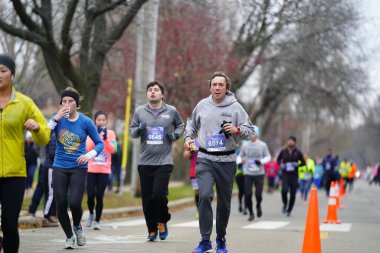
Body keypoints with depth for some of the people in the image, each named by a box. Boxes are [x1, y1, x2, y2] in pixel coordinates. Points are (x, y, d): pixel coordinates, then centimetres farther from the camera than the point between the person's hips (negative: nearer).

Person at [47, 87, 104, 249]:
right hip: (60, 168, 2)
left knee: (74, 203, -13)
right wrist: (56, 118, -20)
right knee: (61, 205, -2)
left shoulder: (85, 122, -2)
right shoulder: (58, 118, 1)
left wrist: (89, 155, -14)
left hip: (78, 168, -2)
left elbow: (99, 143, 4)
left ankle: (77, 226, 21)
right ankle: (69, 237, 22)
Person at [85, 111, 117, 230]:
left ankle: (97, 221, 7)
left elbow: (113, 149, -8)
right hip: (91, 169, 0)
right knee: (90, 195, -3)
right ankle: (91, 214, 26)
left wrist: (106, 138, -21)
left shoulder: (110, 133, 3)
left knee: (99, 196, -5)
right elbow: (87, 148, -11)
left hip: (104, 170, 0)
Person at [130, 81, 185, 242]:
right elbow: (132, 130, 13)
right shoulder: (140, 111, 5)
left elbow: (180, 125, 17)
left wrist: (176, 134, -3)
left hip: (164, 161, -2)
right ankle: (152, 230, 20)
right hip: (145, 162, 2)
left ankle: (162, 222, 13)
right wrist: (138, 130, -10)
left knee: (159, 195, -15)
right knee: (147, 198, 5)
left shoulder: (171, 111, 2)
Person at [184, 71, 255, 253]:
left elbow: (250, 131, 1)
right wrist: (188, 138, 4)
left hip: (227, 161, 0)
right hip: (205, 159, 0)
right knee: (204, 196, -18)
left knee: (224, 202, 9)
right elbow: (192, 125, 22)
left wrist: (237, 129, -18)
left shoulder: (235, 107, -1)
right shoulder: (202, 105, 5)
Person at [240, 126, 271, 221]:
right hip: (248, 173, 1)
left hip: (259, 173, -1)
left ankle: (258, 205, 29)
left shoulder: (262, 145, 1)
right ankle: (251, 213, 10)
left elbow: (268, 157, 7)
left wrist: (261, 161, -13)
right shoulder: (245, 146, 4)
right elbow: (240, 157, 15)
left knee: (258, 194, -5)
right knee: (248, 194, -6)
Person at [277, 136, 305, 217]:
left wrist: (297, 164, -12)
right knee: (284, 190, -21)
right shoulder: (283, 151, 5)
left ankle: (289, 210, 19)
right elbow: (278, 159, 20)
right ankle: (285, 204, 8)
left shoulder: (298, 152, 2)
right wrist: (281, 165, 0)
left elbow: (303, 162, 7)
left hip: (294, 175, 0)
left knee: (293, 194, 2)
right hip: (285, 174, 0)